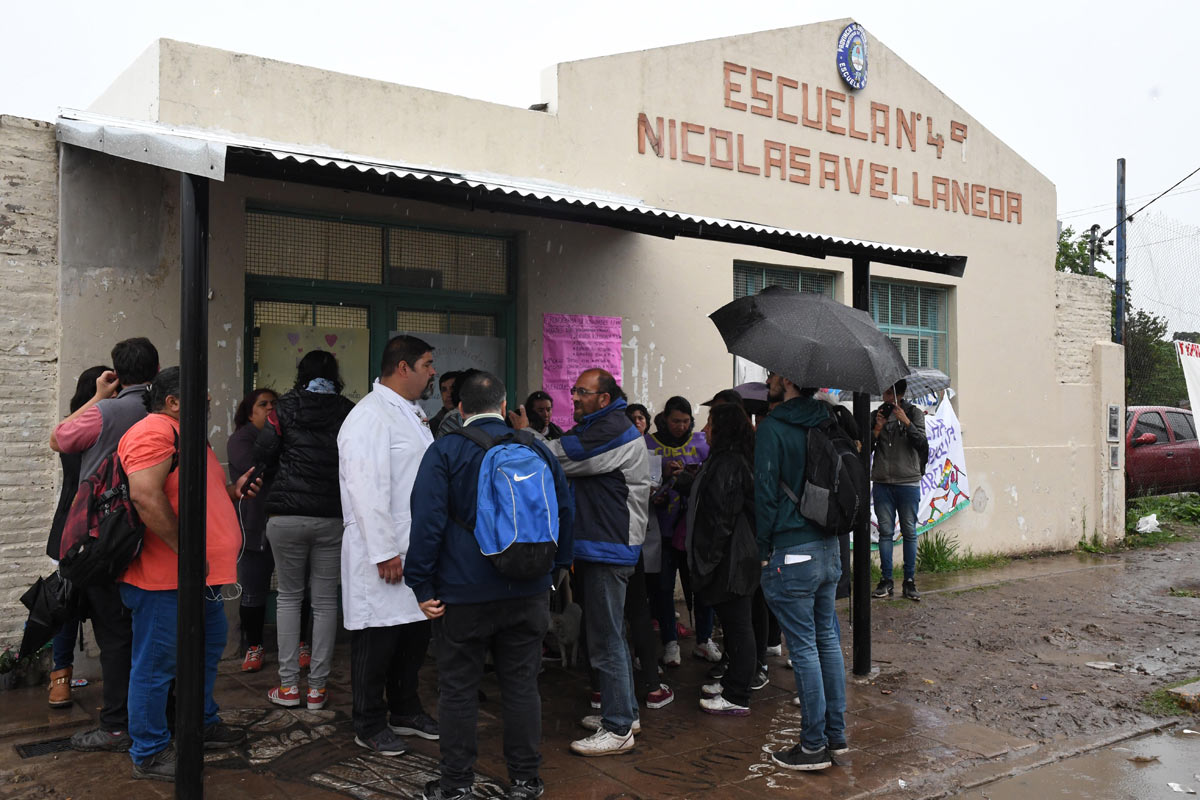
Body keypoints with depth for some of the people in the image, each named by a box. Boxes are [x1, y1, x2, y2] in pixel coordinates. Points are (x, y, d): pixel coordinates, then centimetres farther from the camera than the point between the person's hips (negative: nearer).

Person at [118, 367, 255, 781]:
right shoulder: (154, 430, -16)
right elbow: (145, 495, -29)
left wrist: (232, 490, 11)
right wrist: (185, 549, -25)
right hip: (165, 577, -11)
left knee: (209, 647, 22)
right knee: (157, 664, 0)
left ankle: (203, 724, 38)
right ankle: (149, 753, 12)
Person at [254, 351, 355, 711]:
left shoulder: (286, 408, 0)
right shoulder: (348, 412, 2)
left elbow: (262, 455, -2)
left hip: (286, 515, 0)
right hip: (332, 516, 1)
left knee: (289, 597, 11)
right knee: (325, 601, 7)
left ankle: (288, 685, 12)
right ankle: (317, 687, 10)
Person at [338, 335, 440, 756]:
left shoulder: (411, 413, 16)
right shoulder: (371, 416, -16)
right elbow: (367, 489, -22)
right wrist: (384, 552, -22)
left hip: (415, 547, 9)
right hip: (384, 552, -9)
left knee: (415, 632, 17)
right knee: (378, 639, 3)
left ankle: (405, 711, 32)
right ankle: (369, 725, 17)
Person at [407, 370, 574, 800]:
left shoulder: (444, 451, -5)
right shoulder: (537, 449, 6)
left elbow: (427, 521, -12)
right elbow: (565, 511, 10)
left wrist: (423, 586, -7)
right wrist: (559, 566, 20)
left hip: (463, 593, -3)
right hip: (528, 591, 3)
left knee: (459, 687, 8)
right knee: (521, 685, 11)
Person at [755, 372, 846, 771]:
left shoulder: (772, 427, -13)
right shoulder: (825, 422, 9)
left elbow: (766, 492, -13)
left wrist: (764, 550, -3)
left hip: (792, 554, -7)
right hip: (829, 550, 8)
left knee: (803, 648, 0)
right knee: (827, 638, 15)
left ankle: (814, 746, 8)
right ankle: (836, 733, 24)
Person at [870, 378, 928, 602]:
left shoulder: (914, 413, 5)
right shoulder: (876, 415, 10)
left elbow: (921, 443, -6)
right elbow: (867, 448, 6)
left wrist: (906, 422, -16)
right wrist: (877, 429, -8)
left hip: (908, 482, -2)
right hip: (882, 483, 2)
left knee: (909, 532, 1)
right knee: (885, 531, 3)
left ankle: (910, 581, 9)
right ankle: (886, 581, 9)